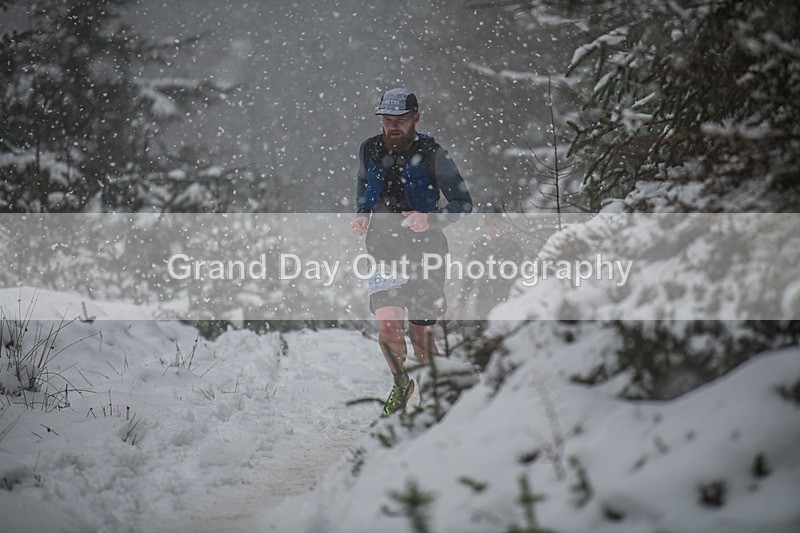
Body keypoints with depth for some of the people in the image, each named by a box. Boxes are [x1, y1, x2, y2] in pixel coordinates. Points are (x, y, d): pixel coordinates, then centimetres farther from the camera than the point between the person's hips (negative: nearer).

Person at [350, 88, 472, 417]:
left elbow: (464, 203, -4)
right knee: (389, 325, -16)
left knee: (420, 333, 2)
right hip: (384, 252, 2)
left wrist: (430, 219, -21)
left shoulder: (432, 155, -8)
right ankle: (401, 385, 10)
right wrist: (361, 217, 1)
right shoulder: (370, 151, 3)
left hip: (424, 252, -2)